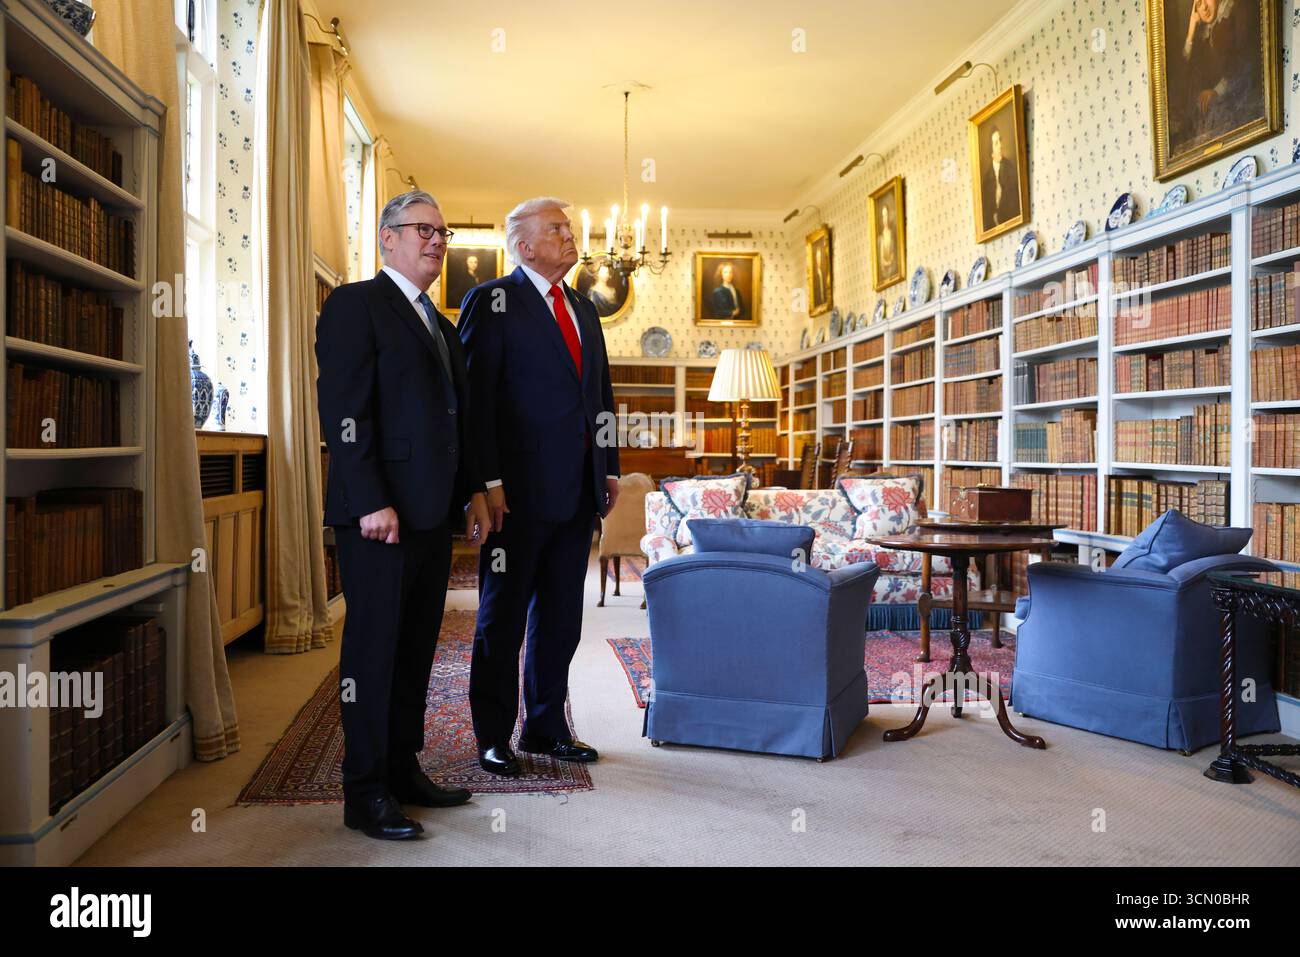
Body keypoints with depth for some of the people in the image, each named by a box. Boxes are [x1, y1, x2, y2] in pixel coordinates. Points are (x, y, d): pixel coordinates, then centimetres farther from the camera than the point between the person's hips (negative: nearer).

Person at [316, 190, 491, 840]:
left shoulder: (439, 323, 21)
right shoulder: (355, 304, -4)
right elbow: (342, 410, -13)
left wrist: (473, 491, 14)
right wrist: (371, 502, -20)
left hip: (434, 514, 8)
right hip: (379, 514, -8)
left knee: (416, 648, 12)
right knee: (374, 647, 0)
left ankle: (403, 771, 24)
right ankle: (365, 793, 12)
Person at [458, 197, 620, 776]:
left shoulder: (584, 308, 18)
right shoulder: (491, 301, -4)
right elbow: (476, 397, -11)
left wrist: (609, 467, 13)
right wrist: (488, 481, -18)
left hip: (578, 490, 7)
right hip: (520, 489, -7)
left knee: (561, 614, 14)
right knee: (503, 615, 5)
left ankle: (546, 727, 27)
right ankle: (493, 737, 17)